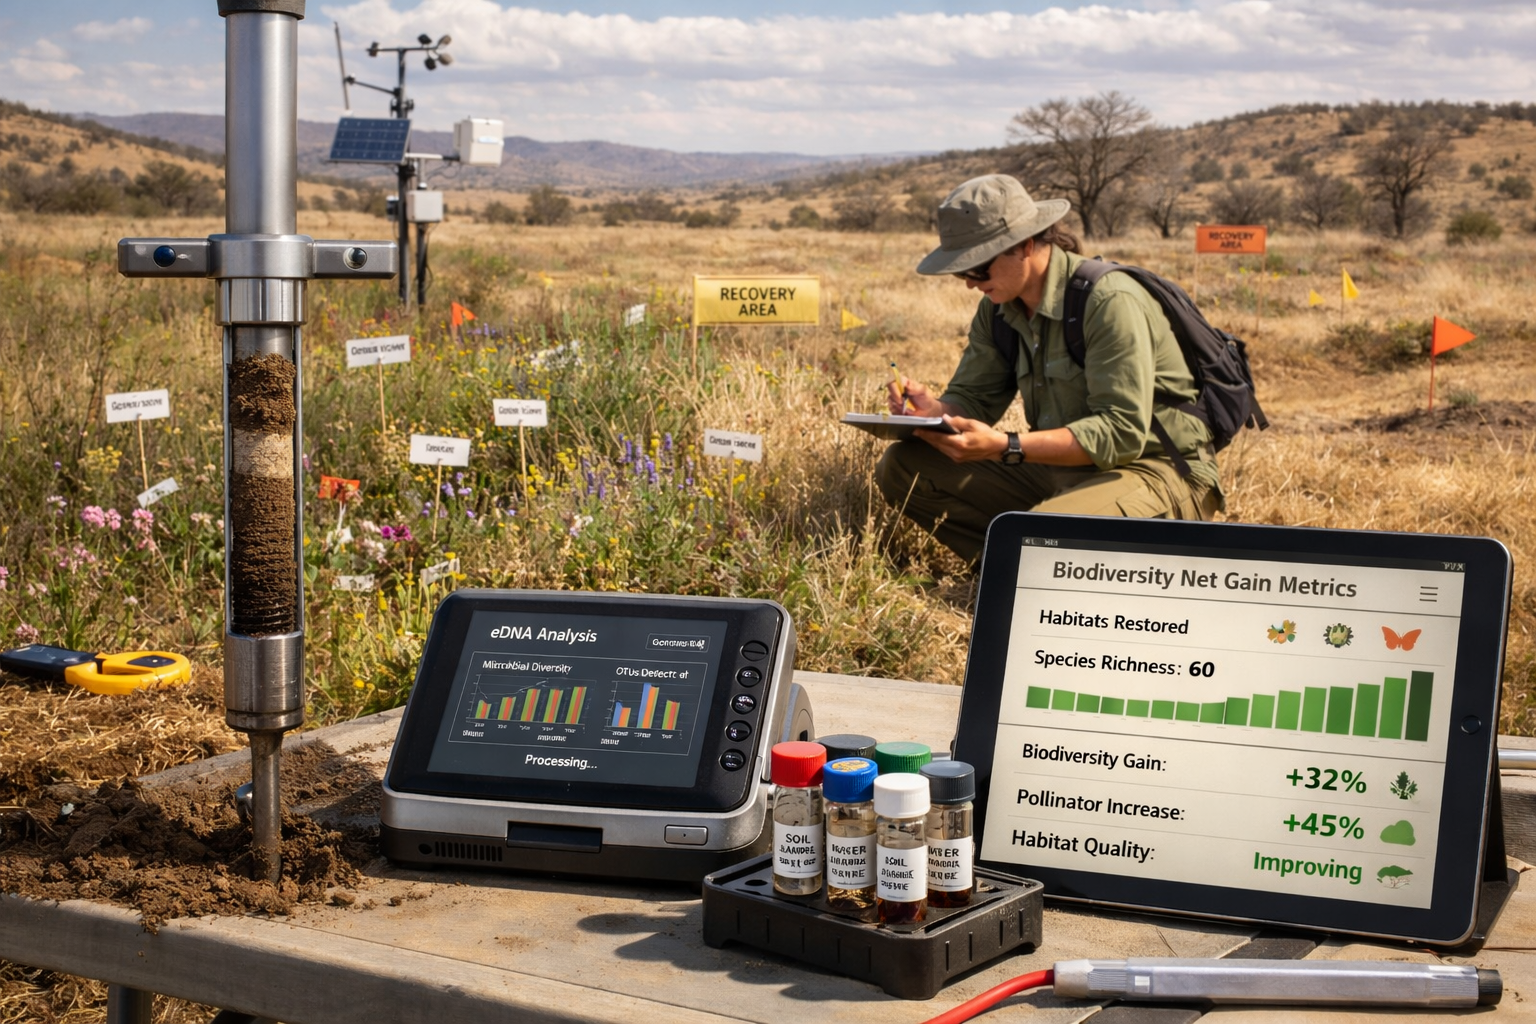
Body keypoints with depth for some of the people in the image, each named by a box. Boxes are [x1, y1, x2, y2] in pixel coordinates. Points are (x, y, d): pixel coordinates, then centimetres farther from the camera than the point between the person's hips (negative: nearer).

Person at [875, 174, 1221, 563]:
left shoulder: (1110, 302, -21)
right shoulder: (998, 308, 5)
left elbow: (1123, 433, -27)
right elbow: (972, 400, 8)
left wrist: (1006, 447, -35)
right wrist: (932, 409, -17)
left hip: (1156, 470, -8)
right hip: (1062, 467, 8)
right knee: (902, 465, -3)